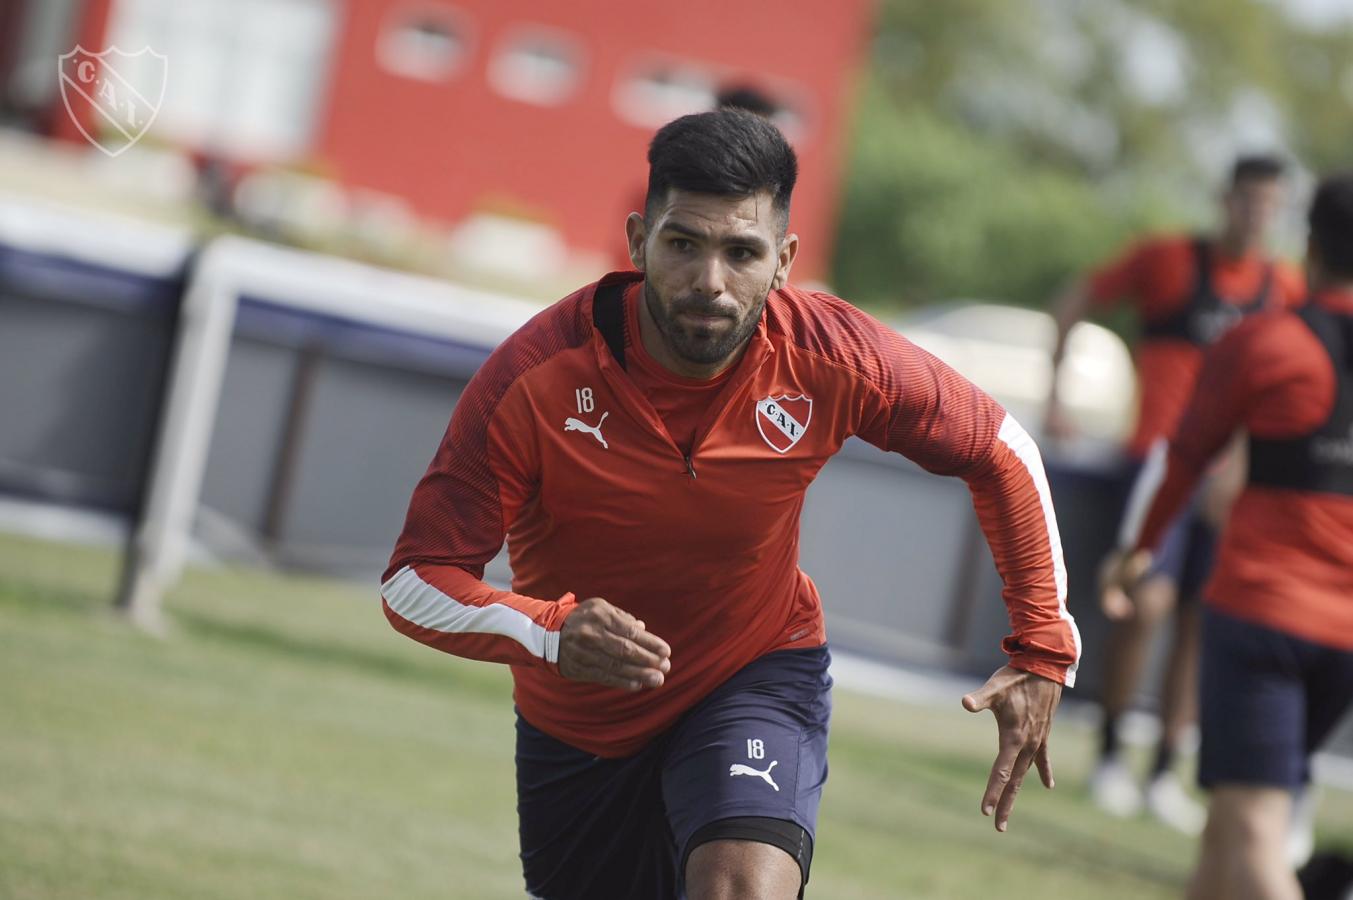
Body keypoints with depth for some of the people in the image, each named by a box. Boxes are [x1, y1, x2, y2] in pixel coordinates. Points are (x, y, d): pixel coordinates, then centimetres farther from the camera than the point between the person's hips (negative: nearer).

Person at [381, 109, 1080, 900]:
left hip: (762, 678, -1)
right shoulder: (536, 379, -27)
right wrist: (550, 631, -44)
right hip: (577, 720, 1)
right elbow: (415, 582, -25)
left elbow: (1000, 455, -4)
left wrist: (1044, 653, -7)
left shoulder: (834, 360, -21)